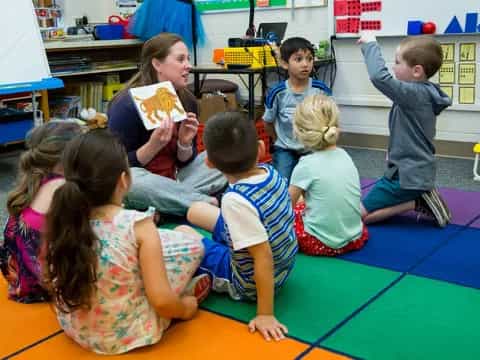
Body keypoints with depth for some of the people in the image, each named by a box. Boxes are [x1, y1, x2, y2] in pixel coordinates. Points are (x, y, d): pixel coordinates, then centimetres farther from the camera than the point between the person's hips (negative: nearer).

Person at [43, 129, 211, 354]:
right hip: (129, 333, -5)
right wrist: (185, 308, -1)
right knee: (191, 242, 5)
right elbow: (161, 301, -23)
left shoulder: (61, 222, -11)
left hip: (75, 329, 5)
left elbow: (52, 283, 4)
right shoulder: (138, 225, -24)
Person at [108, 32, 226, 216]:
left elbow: (184, 162, 5)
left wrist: (185, 143, -17)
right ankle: (209, 204, -26)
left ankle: (174, 198, -22)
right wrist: (153, 145, -30)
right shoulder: (128, 104, -18)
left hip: (173, 180, 6)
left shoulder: (187, 101, -3)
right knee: (131, 182, -39)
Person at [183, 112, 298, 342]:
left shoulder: (237, 201, -36)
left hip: (247, 283, -7)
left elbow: (264, 257, -34)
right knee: (196, 210, 18)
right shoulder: (271, 172, -14)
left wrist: (265, 314, -28)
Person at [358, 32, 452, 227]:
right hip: (416, 170, 10)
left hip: (408, 175, -10)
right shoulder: (424, 92, 5)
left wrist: (370, 44, -22)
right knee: (371, 201, 27)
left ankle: (416, 203, -4)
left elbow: (379, 77, -34)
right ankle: (421, 197, 11)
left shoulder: (414, 94, -24)